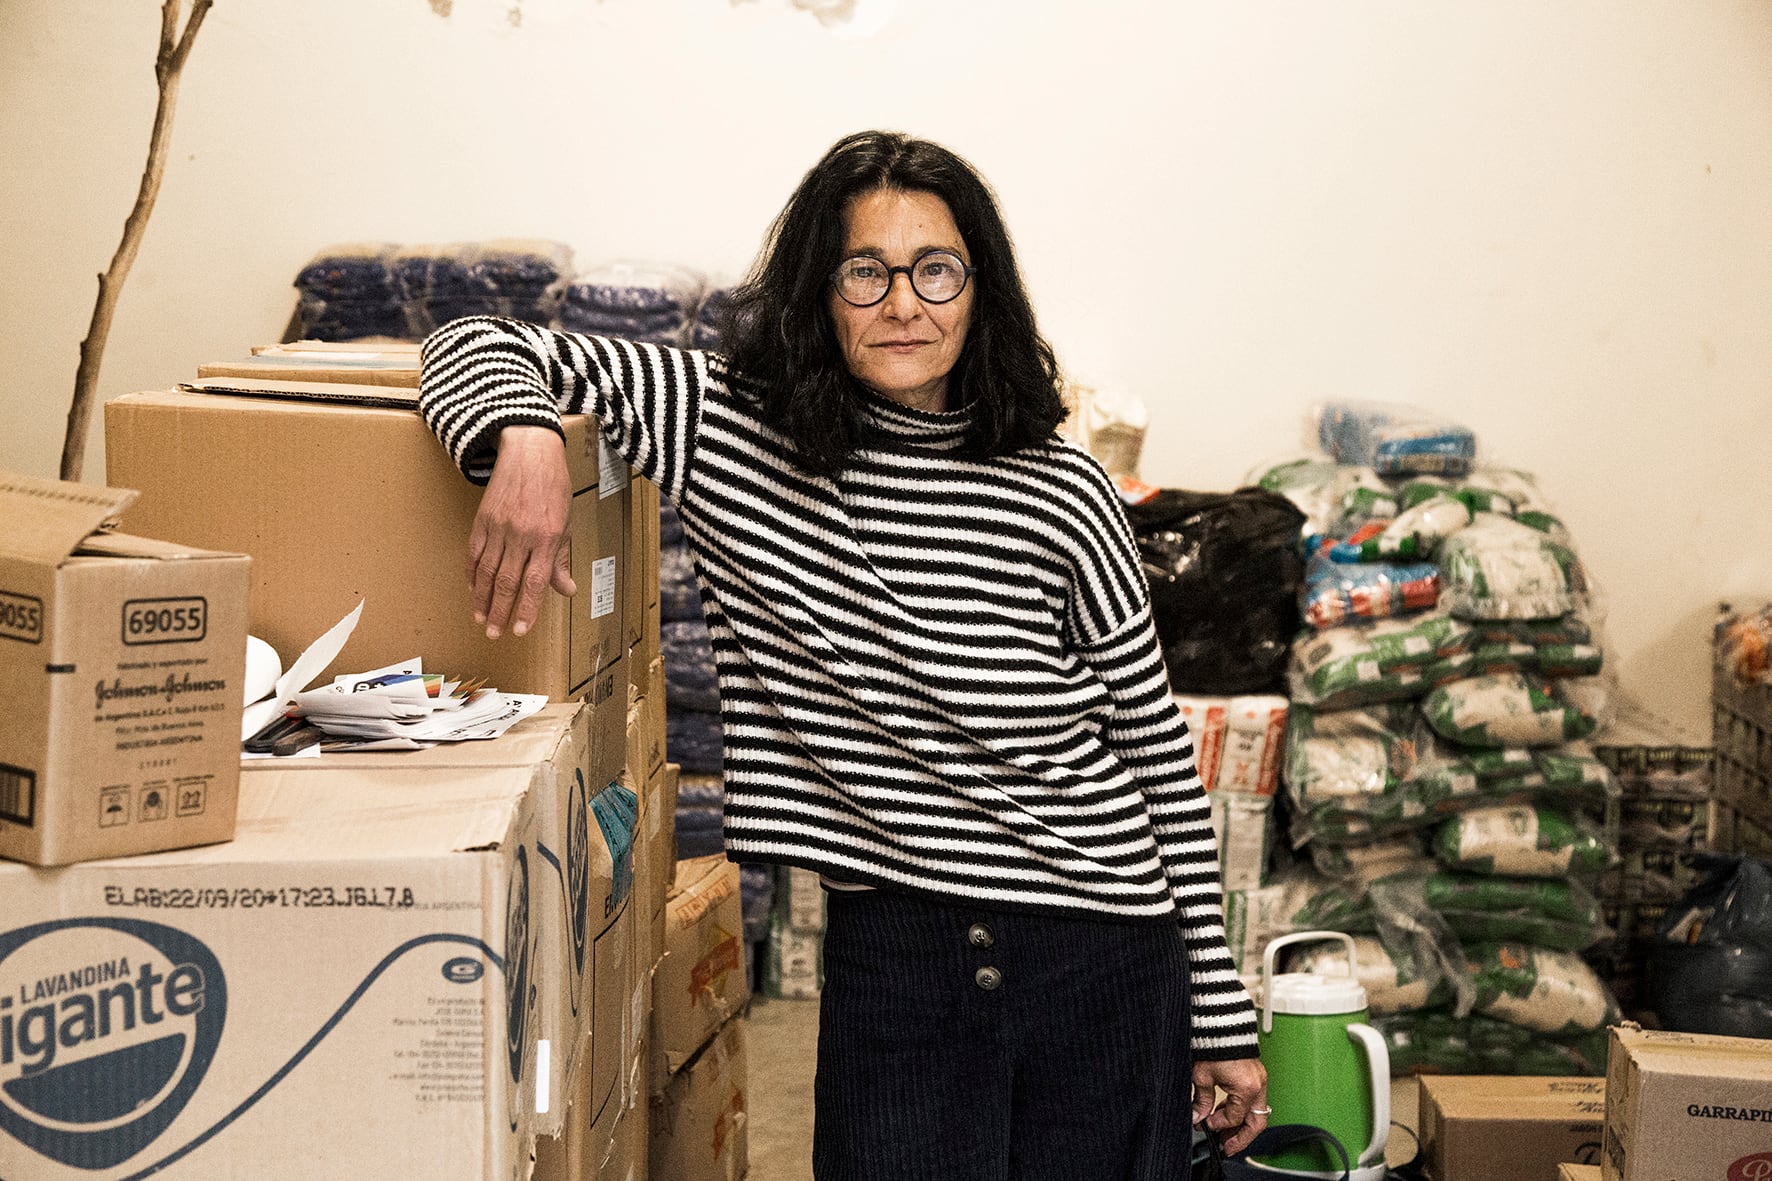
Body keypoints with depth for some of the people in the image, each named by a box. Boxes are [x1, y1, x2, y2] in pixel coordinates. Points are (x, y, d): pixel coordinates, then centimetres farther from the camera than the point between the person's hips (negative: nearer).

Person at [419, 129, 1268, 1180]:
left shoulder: (1062, 495, -4)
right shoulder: (730, 433, -3)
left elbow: (1161, 754, 3)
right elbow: (481, 348, 0)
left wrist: (1225, 1016, 6)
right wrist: (526, 439, -25)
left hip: (1102, 967, 1)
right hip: (890, 957, 0)